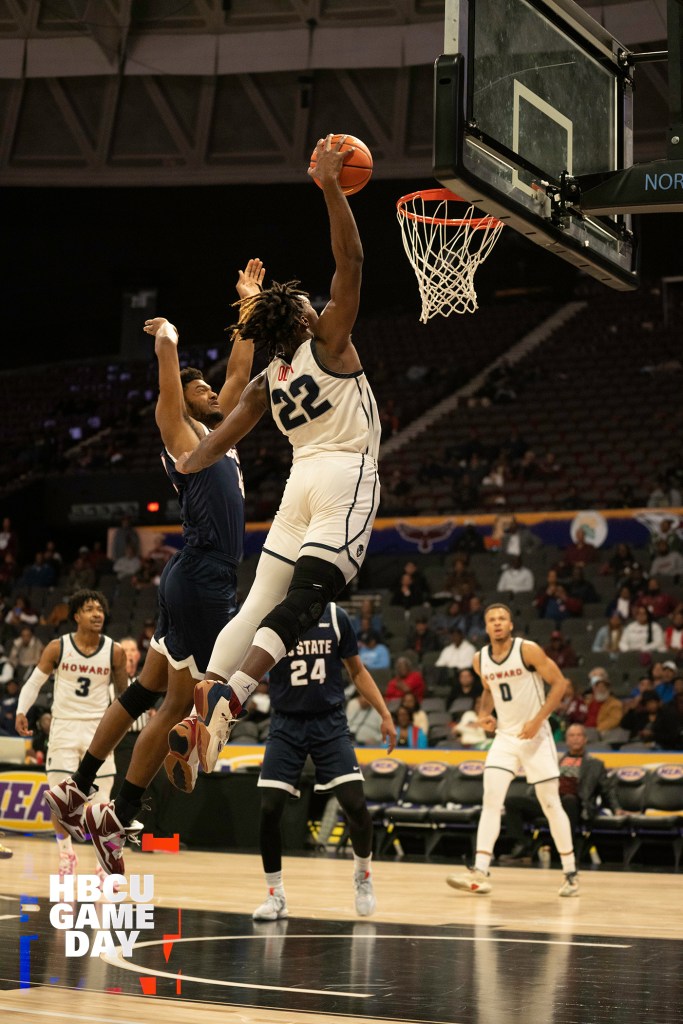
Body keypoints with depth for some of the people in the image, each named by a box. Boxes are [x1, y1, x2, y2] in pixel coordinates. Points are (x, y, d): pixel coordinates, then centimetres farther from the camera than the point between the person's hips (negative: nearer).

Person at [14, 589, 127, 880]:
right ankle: (66, 854, 18)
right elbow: (34, 682, 0)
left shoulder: (114, 651, -3)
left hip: (98, 728, 0)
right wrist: (21, 711, -14)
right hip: (64, 726, 0)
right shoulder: (57, 647, -5)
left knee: (102, 799, -3)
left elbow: (123, 692, 10)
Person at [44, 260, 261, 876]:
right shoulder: (178, 431, -2)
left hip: (198, 581, 9)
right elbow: (168, 353, -10)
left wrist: (249, 305, 27)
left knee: (145, 692, 14)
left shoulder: (217, 431, 20)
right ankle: (116, 823, 0)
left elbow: (240, 371, 27)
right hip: (202, 581, -9)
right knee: (179, 708, -6)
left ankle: (78, 791, 22)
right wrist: (165, 335, 12)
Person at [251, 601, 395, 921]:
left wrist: (385, 716, 5)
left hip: (330, 724, 0)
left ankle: (363, 875, 19)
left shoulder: (335, 617, -1)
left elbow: (357, 671, 9)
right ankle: (276, 895, 10)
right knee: (269, 809, -8)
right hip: (286, 724, 0)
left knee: (355, 804, -10)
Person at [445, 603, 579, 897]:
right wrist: (484, 713, 1)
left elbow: (559, 682, -11)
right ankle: (480, 872, -12)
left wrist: (538, 719, -19)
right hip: (505, 736, 4)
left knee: (550, 804, 0)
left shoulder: (528, 650, -13)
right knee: (490, 800, -9)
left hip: (535, 735, -4)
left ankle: (570, 873, 12)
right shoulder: (480, 659, 2)